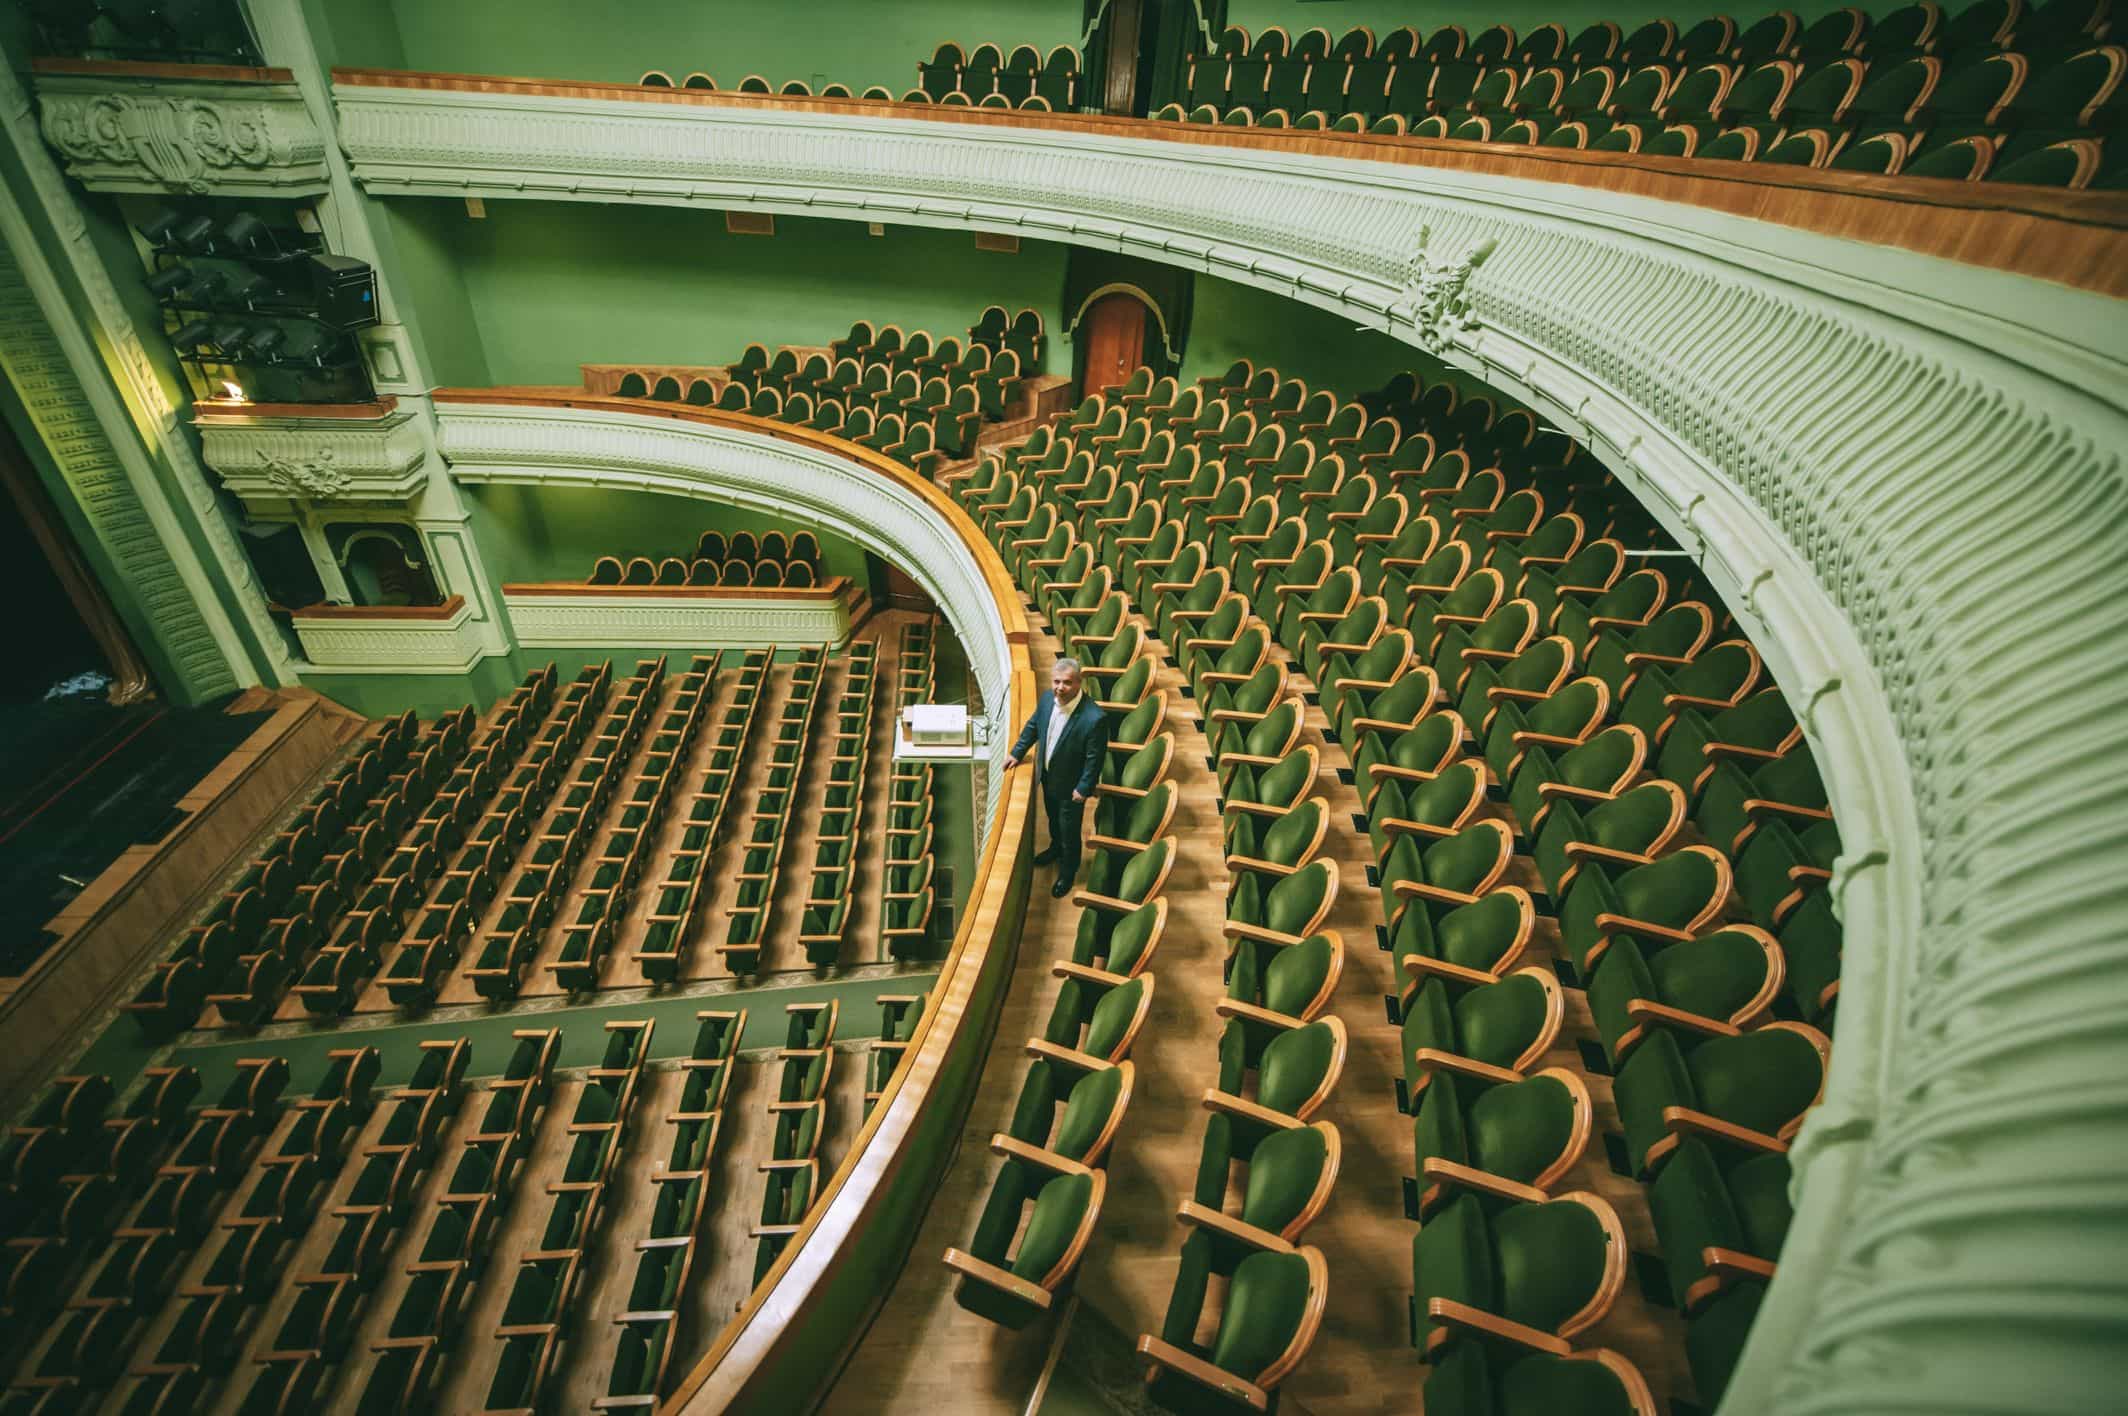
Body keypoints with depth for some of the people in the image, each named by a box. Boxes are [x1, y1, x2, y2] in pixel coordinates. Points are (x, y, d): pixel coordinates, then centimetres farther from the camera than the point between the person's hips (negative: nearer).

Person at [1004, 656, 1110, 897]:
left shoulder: (1094, 718, -35)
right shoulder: (1047, 699, -15)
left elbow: (1095, 758, -24)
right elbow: (1033, 726, 5)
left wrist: (1084, 789, -17)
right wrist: (1017, 753, 9)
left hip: (1071, 786, -6)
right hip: (1048, 777, 6)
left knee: (1069, 830, 17)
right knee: (1053, 819, 31)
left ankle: (1068, 871, 43)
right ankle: (1056, 848, 61)